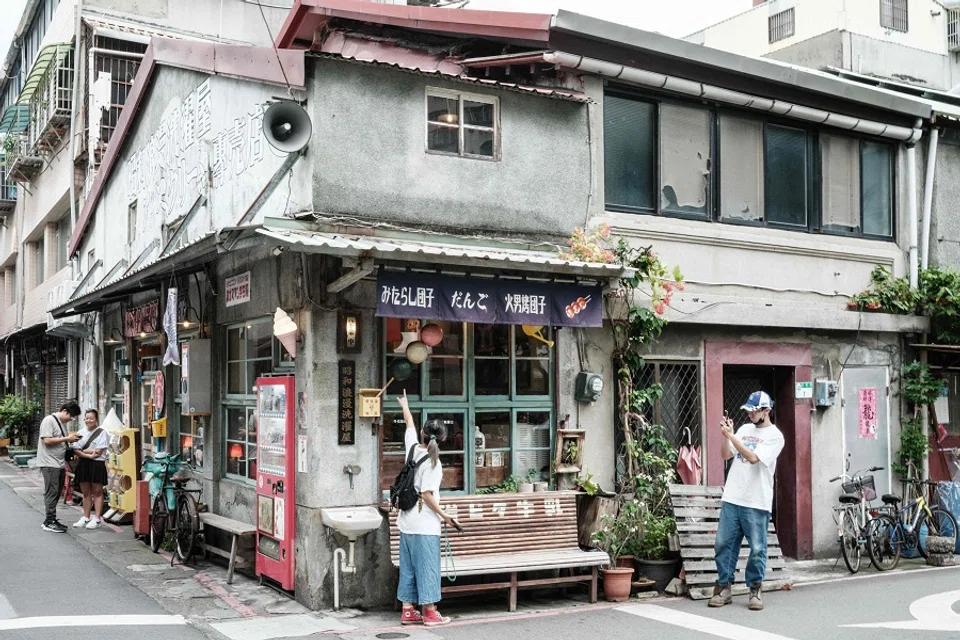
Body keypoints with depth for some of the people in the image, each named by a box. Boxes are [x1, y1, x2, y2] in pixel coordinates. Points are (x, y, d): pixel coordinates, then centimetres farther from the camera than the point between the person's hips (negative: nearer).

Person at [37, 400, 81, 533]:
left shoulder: (63, 423, 16)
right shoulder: (49, 420, -12)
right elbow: (47, 440, -20)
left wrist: (71, 438, 4)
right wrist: (66, 439, -17)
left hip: (59, 464, 9)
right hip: (49, 464, -9)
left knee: (56, 493, 11)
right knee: (51, 492, -7)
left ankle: (50, 520, 19)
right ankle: (49, 522, -3)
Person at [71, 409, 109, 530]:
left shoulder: (102, 433, -3)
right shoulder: (81, 432, 12)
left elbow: (98, 451, -10)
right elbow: (75, 450, 2)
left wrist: (82, 451, -4)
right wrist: (88, 455, -14)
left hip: (97, 464, -5)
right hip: (83, 464, 5)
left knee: (97, 492, 0)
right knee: (86, 492, 10)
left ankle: (97, 519, 2)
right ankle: (86, 518, 18)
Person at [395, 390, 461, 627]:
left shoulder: (413, 449, 2)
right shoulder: (433, 463, -15)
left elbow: (410, 425, 21)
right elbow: (427, 495, -18)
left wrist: (404, 404, 37)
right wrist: (444, 516, -10)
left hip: (407, 522, 7)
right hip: (425, 524, -7)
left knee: (409, 566, 12)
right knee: (427, 566, 1)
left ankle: (408, 610, 17)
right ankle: (430, 613, 7)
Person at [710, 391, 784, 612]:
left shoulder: (775, 436, -5)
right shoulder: (744, 429, 14)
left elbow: (753, 457, -17)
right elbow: (726, 455, 12)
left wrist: (731, 435, -17)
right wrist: (725, 435, -3)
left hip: (756, 502, -5)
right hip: (732, 498, 5)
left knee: (757, 549, 1)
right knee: (723, 544, 5)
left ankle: (755, 591, 14)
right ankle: (724, 588, 14)